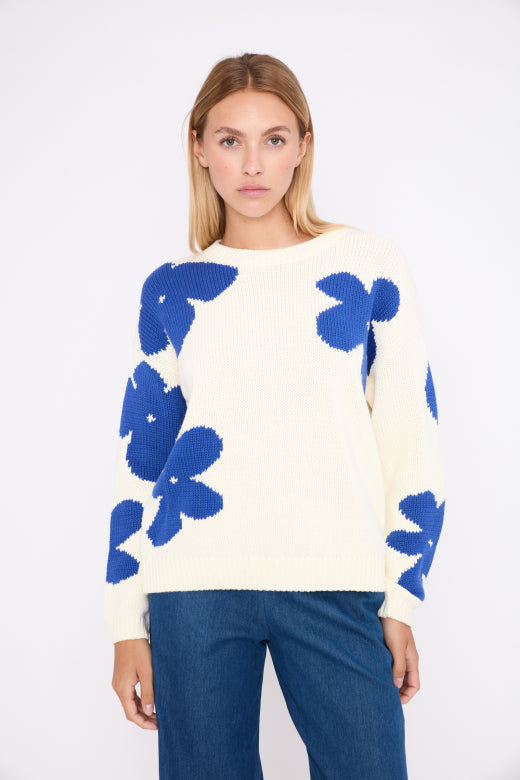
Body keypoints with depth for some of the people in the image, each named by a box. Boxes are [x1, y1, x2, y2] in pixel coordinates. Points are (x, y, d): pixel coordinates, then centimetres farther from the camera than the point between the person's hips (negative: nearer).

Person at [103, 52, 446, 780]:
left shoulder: (370, 268, 3)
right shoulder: (172, 290, 7)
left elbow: (413, 445, 4)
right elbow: (140, 456, 9)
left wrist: (400, 600, 1)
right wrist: (128, 622, 7)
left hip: (337, 584, -1)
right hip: (197, 584, 1)